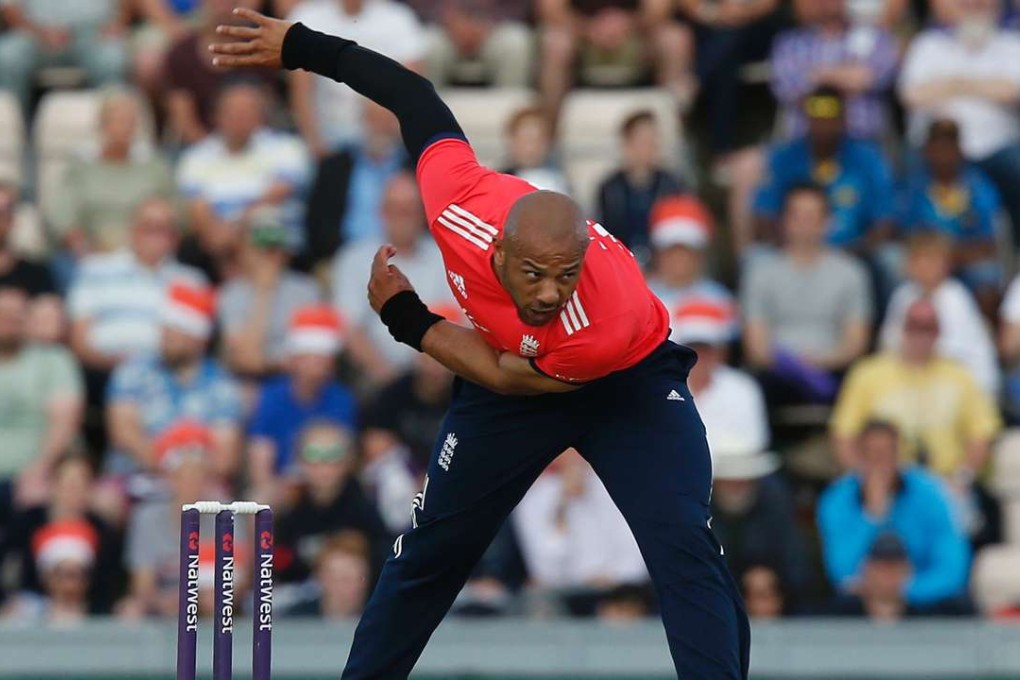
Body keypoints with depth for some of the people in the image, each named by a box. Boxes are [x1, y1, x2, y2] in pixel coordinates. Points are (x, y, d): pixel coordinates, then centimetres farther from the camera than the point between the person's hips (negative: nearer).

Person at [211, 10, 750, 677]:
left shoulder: (609, 321, -43)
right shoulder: (459, 202, -35)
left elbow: (509, 377, -23)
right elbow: (416, 99, -16)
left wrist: (404, 316, -16)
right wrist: (302, 46, -7)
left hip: (629, 382, -4)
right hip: (514, 365, 4)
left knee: (685, 546, -21)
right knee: (431, 549, 7)